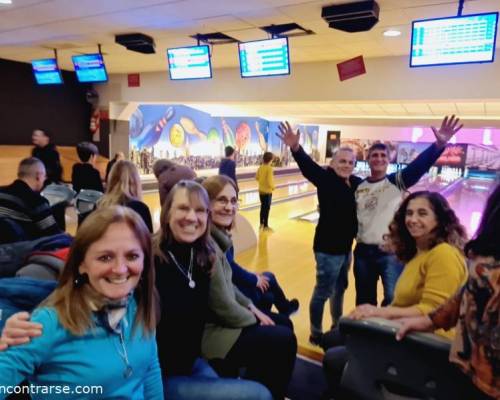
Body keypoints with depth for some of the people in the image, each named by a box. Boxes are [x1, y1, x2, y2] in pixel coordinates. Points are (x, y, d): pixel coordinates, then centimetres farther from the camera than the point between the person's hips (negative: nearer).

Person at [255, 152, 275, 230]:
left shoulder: (260, 167, 1)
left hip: (261, 190, 7)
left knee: (262, 207, 17)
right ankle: (265, 226, 8)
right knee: (267, 208, 2)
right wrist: (273, 187, -6)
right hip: (267, 191, -7)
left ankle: (261, 223, 26)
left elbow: (257, 177, 9)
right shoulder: (269, 168, -20)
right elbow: (269, 181, -22)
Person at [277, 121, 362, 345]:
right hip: (328, 247, -7)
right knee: (323, 292, 4)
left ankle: (336, 326, 43)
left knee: (340, 288, 23)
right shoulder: (326, 180, -15)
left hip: (346, 246, 7)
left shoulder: (357, 184, 2)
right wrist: (296, 149, -51)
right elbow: (308, 167, -34)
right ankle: (316, 334, 22)